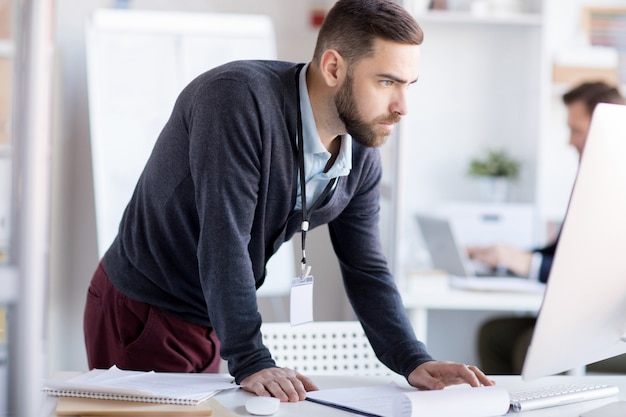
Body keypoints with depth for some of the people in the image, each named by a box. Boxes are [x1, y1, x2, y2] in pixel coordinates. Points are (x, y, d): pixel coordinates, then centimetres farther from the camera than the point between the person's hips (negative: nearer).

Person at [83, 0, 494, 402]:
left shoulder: (362, 157, -5)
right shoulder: (239, 98, -28)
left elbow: (367, 271, 0)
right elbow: (224, 240, -32)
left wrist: (414, 362, -15)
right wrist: (251, 362, -34)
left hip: (211, 323, 7)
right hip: (139, 311, -6)